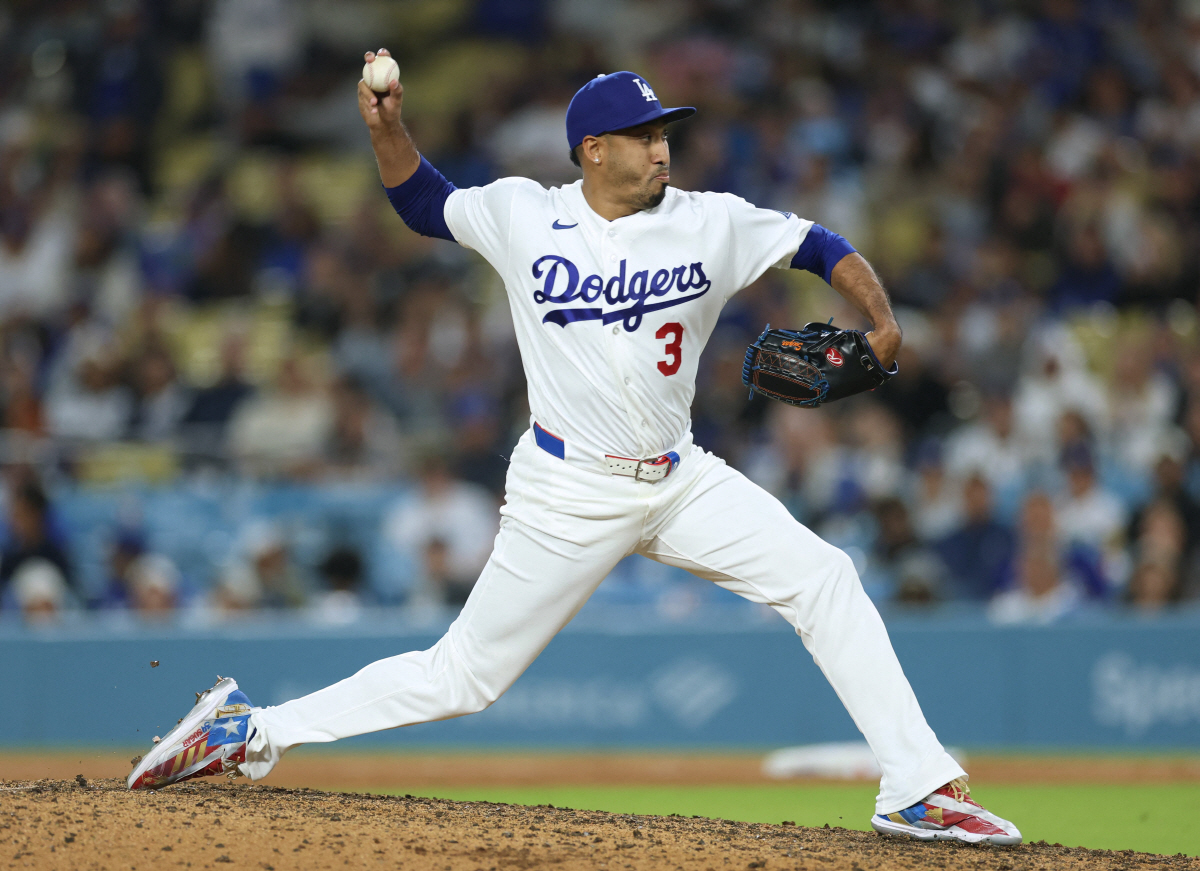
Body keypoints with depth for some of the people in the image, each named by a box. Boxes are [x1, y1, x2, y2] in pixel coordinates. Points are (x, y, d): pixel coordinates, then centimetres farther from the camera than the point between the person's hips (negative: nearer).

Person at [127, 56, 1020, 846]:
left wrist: (880, 316, -12)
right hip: (568, 492, -3)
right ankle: (251, 729, 10)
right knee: (464, 675, -2)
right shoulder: (521, 215, -4)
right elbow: (426, 205, 13)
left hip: (680, 481, 3)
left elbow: (821, 246, 5)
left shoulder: (713, 224, -3)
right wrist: (387, 127, -4)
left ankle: (918, 788, -9)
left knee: (823, 579, -12)